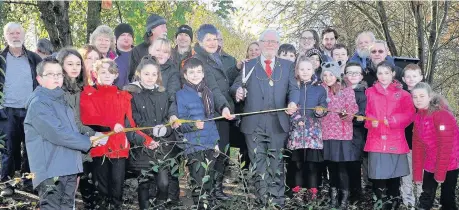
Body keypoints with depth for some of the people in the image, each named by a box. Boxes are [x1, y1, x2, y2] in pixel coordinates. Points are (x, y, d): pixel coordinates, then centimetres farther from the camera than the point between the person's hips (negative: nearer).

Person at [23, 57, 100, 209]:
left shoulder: (61, 100, 18)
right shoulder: (38, 104, -11)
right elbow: (57, 134, -19)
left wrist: (92, 135, 7)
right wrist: (88, 142, -8)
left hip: (69, 170, 9)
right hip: (51, 172, -9)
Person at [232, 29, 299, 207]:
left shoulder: (287, 66, 13)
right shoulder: (248, 65, 13)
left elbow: (294, 88, 4)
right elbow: (237, 85, 6)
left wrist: (293, 102, -17)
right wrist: (238, 91, -19)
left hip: (278, 123, 0)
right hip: (254, 123, 0)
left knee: (276, 164, 5)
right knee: (258, 164, 4)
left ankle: (277, 201, 12)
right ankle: (263, 200, 13)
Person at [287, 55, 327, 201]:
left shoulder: (319, 88, 7)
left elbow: (323, 108, 3)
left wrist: (320, 111, -19)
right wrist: (296, 120, -10)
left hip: (313, 131, 0)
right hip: (296, 130, 0)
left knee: (312, 163, -2)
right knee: (297, 163, 2)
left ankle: (313, 191, 7)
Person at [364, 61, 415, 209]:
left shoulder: (402, 94, 7)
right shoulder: (370, 92, 11)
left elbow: (409, 114, -1)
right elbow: (365, 113, 8)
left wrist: (393, 120, -15)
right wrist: (371, 121, -12)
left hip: (395, 141, 0)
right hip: (376, 140, 0)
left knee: (394, 175, 5)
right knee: (378, 176, -3)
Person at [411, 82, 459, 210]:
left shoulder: (442, 114, -20)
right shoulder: (418, 117, 3)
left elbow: (446, 145, -23)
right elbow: (417, 145, 5)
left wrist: (440, 173, -21)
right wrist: (417, 174, 2)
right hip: (430, 165, 7)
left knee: (447, 198, 1)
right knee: (426, 196, 13)